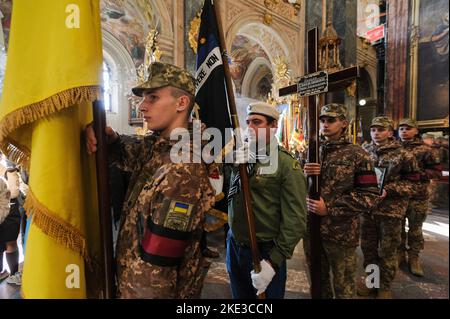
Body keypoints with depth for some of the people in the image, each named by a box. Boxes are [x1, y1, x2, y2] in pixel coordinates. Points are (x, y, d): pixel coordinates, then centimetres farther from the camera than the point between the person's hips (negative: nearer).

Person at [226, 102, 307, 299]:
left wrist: (274, 261, -18)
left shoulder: (287, 165, -13)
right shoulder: (239, 156, 3)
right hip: (234, 246, 5)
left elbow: (295, 220, -16)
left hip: (265, 252, -4)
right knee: (240, 296, 23)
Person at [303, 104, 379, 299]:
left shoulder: (357, 155, -8)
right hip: (311, 227, 4)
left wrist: (329, 208, -21)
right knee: (318, 279, 22)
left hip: (341, 232, -4)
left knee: (343, 285, 14)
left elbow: (370, 195, -13)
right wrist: (305, 175, -15)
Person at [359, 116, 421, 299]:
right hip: (367, 208, 3)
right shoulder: (364, 152, 2)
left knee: (387, 252, 10)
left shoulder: (402, 155, -6)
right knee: (368, 248, 15)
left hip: (391, 210, -3)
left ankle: (385, 287, 29)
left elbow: (412, 183, -5)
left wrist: (388, 190, -18)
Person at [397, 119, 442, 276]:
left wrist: (417, 174, -17)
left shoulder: (424, 149, -2)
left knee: (415, 228, 9)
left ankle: (414, 257, 25)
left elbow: (437, 171, -2)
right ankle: (399, 254, 28)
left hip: (417, 196, -2)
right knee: (397, 227, 11)